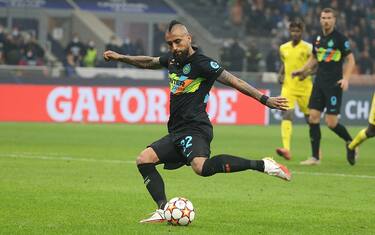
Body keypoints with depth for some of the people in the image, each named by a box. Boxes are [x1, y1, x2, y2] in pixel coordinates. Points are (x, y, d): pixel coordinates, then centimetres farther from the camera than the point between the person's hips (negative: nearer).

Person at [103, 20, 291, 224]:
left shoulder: (202, 63, -11)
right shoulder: (172, 60, 14)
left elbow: (234, 82, -15)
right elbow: (149, 62, 35)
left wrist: (265, 100, -22)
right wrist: (120, 57, 41)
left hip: (195, 129, -9)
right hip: (177, 132, 9)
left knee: (201, 166, -35)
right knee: (144, 159, 3)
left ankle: (261, 165, -30)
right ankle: (163, 211, -4)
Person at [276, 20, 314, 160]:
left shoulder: (308, 48, -4)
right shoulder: (283, 48, 9)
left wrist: (307, 72, -20)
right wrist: (281, 74, 7)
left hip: (305, 87, -2)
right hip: (288, 87, 2)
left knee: (310, 117, 9)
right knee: (287, 115, -17)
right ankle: (286, 149, -28)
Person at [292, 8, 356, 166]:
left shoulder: (340, 38, -7)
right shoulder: (317, 39, 10)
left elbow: (351, 59, -5)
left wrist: (346, 78, -16)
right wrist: (303, 70, 14)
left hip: (334, 84, -6)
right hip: (319, 82, 6)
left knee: (331, 123, -9)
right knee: (313, 118, -1)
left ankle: (350, 142, 19)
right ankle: (315, 157, 5)